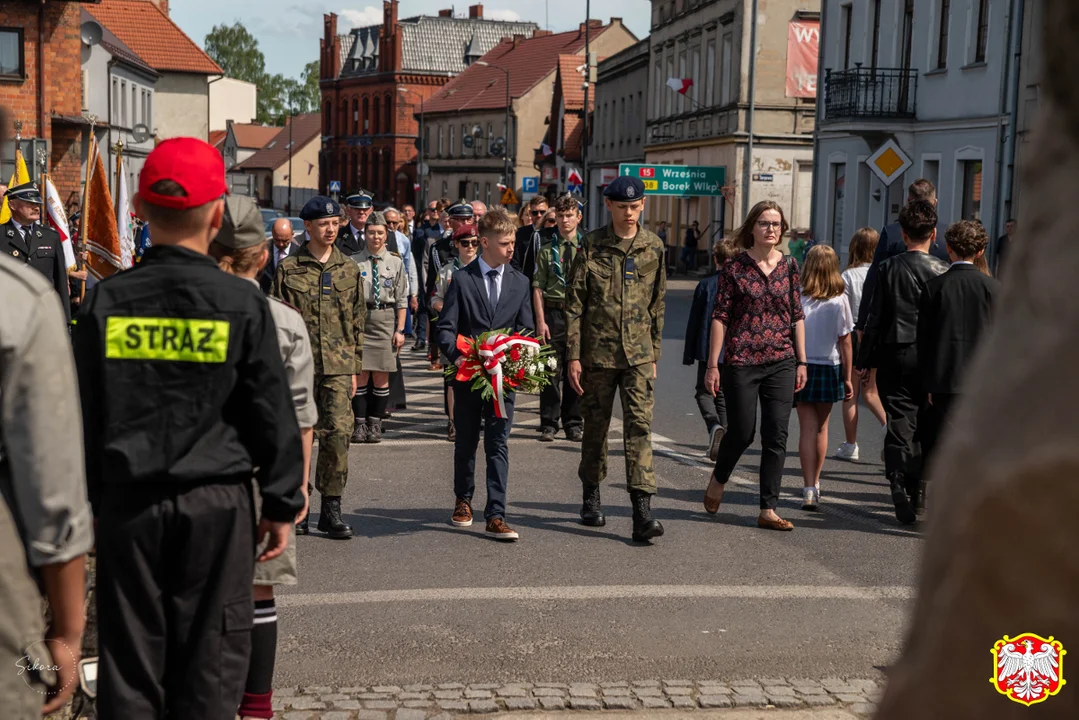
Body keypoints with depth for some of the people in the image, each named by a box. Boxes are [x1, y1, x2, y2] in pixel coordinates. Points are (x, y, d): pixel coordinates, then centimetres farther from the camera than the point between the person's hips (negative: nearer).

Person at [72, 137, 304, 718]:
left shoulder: (105, 301, -1)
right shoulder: (242, 303, -8)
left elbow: (80, 411, 4)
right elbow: (273, 414, -5)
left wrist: (84, 498, 15)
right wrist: (282, 505, 5)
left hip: (127, 502, 2)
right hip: (216, 502, -2)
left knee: (129, 659, 11)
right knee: (209, 664, 8)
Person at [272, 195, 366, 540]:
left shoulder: (349, 269, 11)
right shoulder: (288, 268, 3)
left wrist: (355, 368, 12)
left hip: (338, 367, 2)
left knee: (338, 433, -8)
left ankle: (331, 509, 1)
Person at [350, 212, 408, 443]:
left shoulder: (396, 263, 5)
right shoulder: (354, 262, 3)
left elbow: (402, 299, 5)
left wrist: (400, 330, -1)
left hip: (386, 319, 1)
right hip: (359, 318, -1)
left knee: (381, 376, 3)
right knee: (361, 374, 0)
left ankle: (375, 424, 11)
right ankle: (360, 424, 7)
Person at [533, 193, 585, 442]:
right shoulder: (547, 248, 2)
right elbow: (538, 287, 1)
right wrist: (540, 321, -7)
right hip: (553, 312, -1)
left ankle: (573, 424, 18)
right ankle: (548, 424, 11)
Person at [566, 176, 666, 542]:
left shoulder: (653, 247, 6)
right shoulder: (591, 245, -2)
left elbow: (657, 304, 13)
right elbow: (574, 303, -2)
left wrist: (655, 354, 12)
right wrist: (573, 356, -6)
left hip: (638, 353, 1)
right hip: (598, 351, -1)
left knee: (639, 425, -8)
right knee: (595, 425, 10)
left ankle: (642, 510, -11)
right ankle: (591, 495, 29)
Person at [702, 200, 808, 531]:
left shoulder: (789, 265, 7)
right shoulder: (735, 267, -3)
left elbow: (797, 316, 10)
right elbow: (720, 317, -4)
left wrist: (801, 361, 7)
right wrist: (712, 364, -7)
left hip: (781, 363, 3)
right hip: (741, 362, -3)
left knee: (776, 437, 0)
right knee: (742, 433, 3)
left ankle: (768, 510, 7)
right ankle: (718, 479, 34)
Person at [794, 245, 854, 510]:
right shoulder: (840, 300, -6)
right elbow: (845, 342, -4)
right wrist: (847, 377, 3)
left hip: (801, 367, -1)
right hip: (829, 368, 1)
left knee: (807, 428, 0)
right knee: (821, 427, 17)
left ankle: (809, 489, -9)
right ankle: (815, 482, 29)